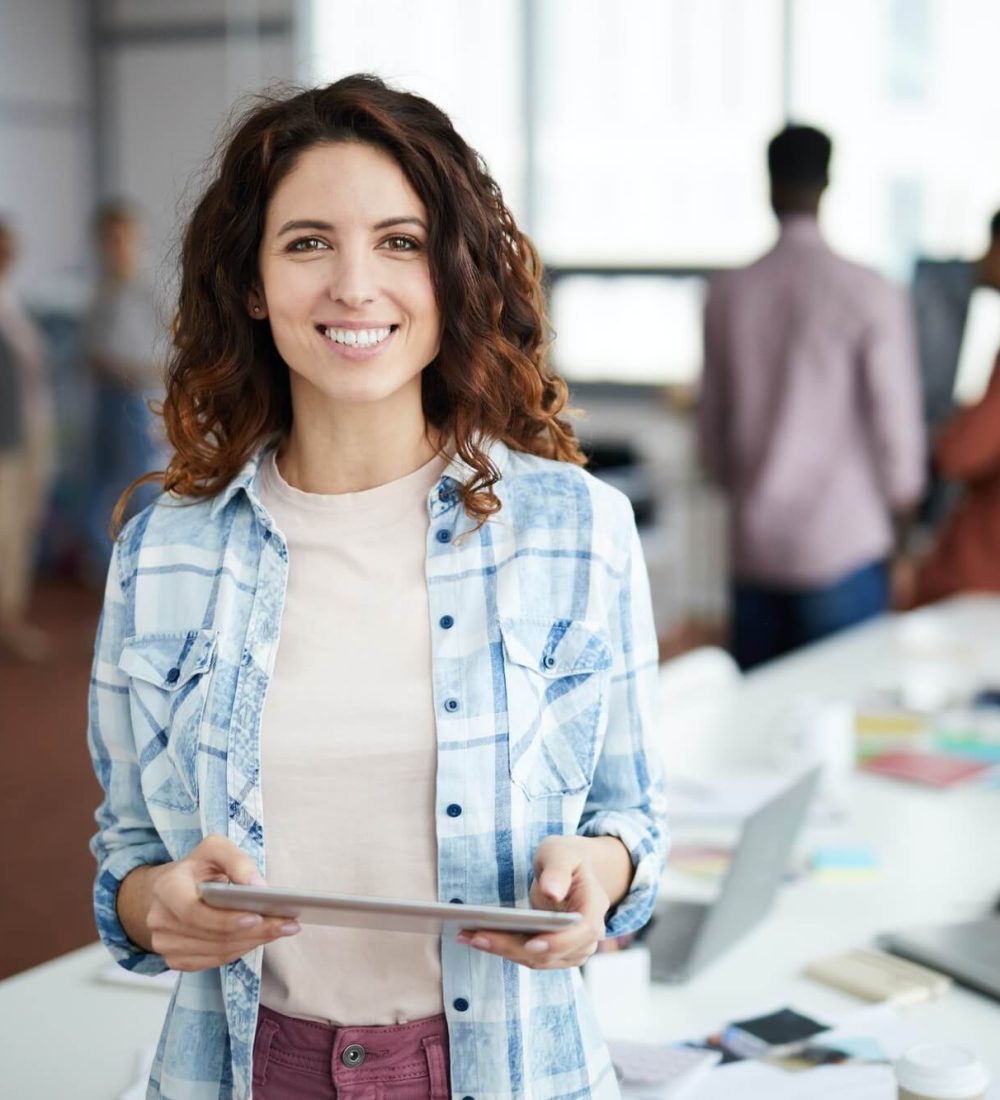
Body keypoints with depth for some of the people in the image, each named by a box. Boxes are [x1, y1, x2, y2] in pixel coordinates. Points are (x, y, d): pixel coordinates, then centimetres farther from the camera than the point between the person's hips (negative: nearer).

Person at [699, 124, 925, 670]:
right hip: (844, 545, -4)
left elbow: (712, 429, 10)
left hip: (752, 545, 4)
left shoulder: (726, 294, 2)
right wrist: (900, 508, 10)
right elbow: (897, 426, -7)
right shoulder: (871, 296, -10)